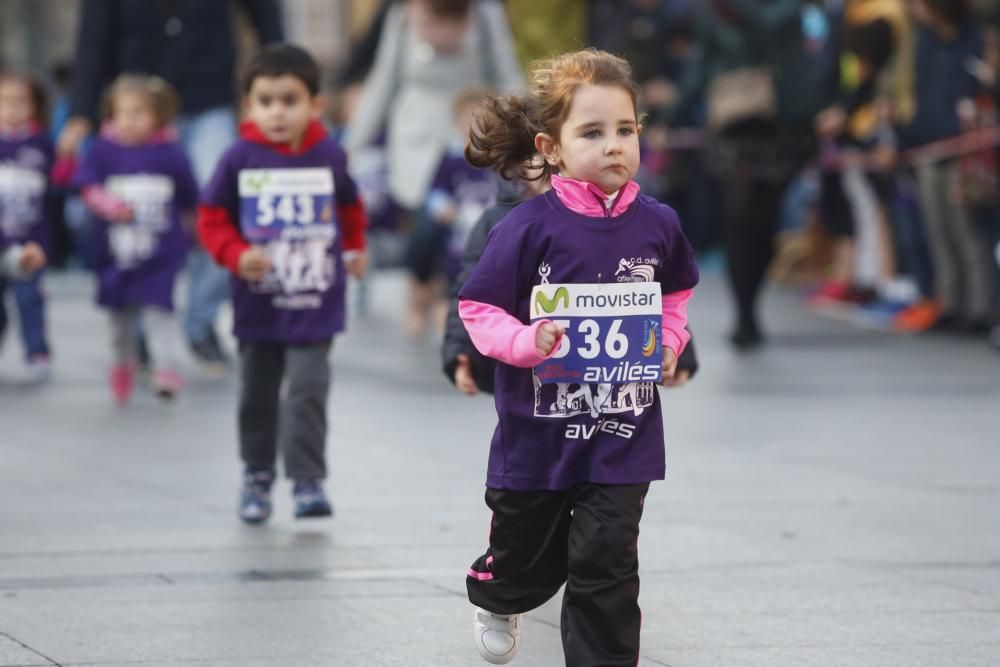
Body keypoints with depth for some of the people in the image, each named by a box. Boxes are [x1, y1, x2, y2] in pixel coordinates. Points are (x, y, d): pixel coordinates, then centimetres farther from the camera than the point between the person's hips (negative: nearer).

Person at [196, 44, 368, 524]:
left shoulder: (330, 158, -3)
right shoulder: (239, 160, -8)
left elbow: (350, 208, 17)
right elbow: (211, 219, -2)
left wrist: (354, 250, 19)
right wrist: (237, 255, -16)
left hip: (316, 306, -1)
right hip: (257, 305, 1)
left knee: (308, 391, -10)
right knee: (257, 396, 12)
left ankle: (308, 480, -7)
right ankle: (256, 478, 26)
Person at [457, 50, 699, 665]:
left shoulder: (657, 224, -4)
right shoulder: (529, 228, -15)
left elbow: (676, 291, 17)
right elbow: (479, 309, -9)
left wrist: (668, 343, 1)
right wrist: (527, 343, -25)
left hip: (623, 433, 1)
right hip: (539, 428, -1)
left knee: (606, 563, -6)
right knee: (531, 555, 19)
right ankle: (496, 599, 54)